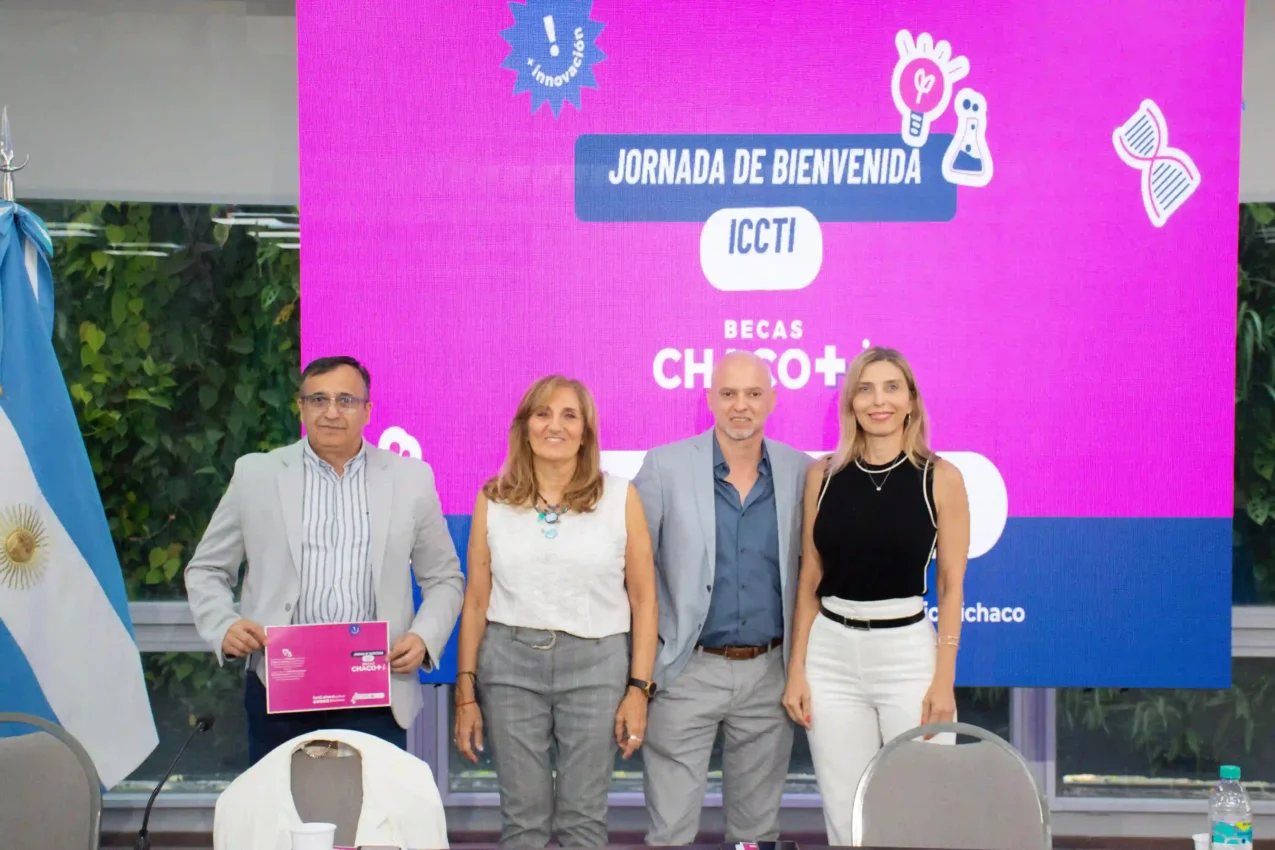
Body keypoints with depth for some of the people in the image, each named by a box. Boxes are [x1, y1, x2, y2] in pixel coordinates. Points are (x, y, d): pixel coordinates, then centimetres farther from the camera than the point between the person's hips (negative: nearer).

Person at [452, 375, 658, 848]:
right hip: (509, 663, 1)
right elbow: (476, 601, 7)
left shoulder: (620, 497, 0)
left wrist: (638, 688, -3)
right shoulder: (494, 500, 3)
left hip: (596, 664, -1)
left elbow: (643, 599, 2)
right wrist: (465, 692, 5)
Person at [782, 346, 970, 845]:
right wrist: (796, 670, 3)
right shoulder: (823, 476, 3)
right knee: (845, 819, 9)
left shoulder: (940, 478, -3)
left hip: (909, 653, -2)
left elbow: (951, 585, -2)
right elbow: (809, 582, 7)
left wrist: (944, 679, -7)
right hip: (832, 656, 2)